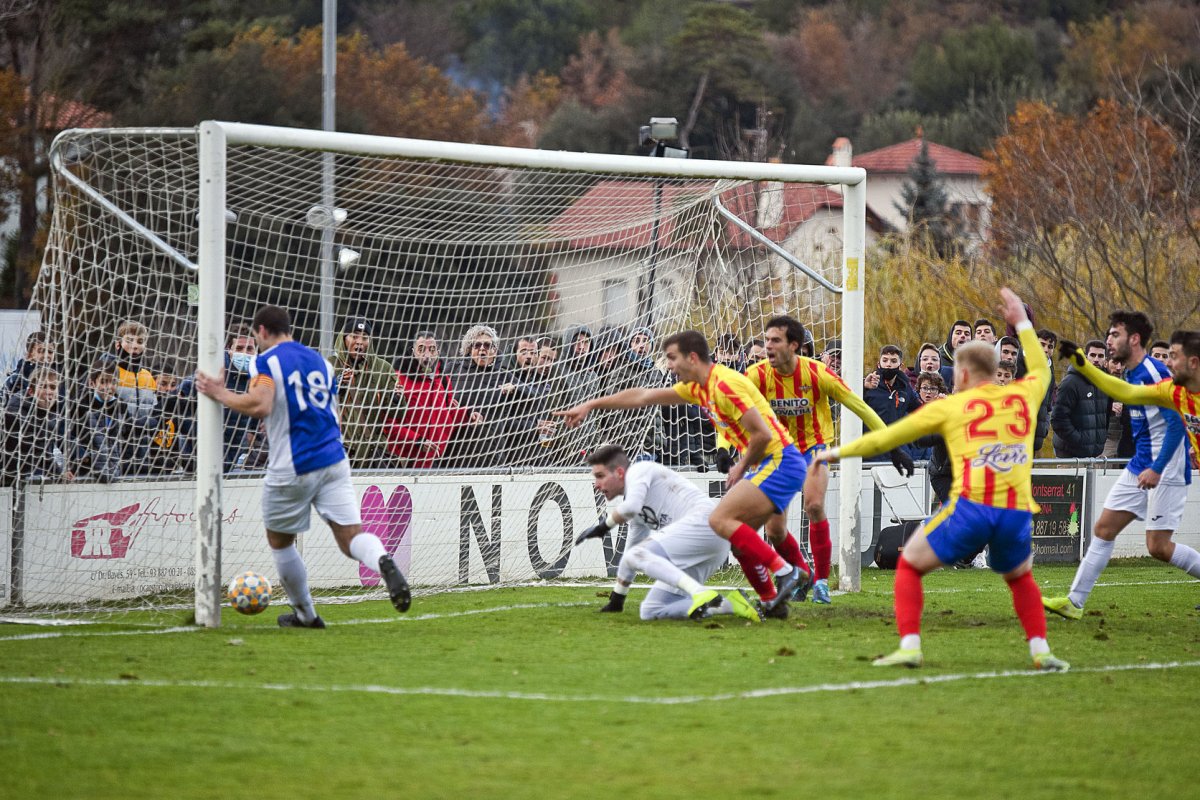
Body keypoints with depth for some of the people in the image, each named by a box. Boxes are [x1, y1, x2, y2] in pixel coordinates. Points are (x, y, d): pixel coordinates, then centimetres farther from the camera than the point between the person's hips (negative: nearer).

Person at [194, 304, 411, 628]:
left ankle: (305, 614, 24)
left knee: (279, 540, 16)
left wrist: (220, 394, -8)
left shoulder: (265, 362, -4)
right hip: (334, 461, 5)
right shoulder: (319, 360, 17)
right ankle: (384, 563, -35)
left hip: (292, 468, -5)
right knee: (350, 535, -2)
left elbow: (260, 406, -20)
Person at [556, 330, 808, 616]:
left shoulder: (725, 384, -16)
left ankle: (783, 571, -21)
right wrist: (590, 405, 25)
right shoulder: (698, 388, 15)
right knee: (738, 538, 8)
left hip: (779, 461, -10)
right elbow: (643, 397, 23)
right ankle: (771, 601, 9)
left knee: (720, 520, -19)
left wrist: (741, 468, -6)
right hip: (770, 464, 10)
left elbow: (762, 434, -21)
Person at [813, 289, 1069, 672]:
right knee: (1021, 578, 31)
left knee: (909, 566, 16)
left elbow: (887, 437, 15)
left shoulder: (950, 406, 10)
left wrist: (838, 452, 28)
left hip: (971, 507, -3)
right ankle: (1041, 651, 12)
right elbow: (1041, 370, 42)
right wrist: (1022, 323, 52)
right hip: (1018, 511, 3)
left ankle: (910, 647, 1)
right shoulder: (1022, 396, 16)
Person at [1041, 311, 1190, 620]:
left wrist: (1157, 469, -26)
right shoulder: (1131, 374, 11)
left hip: (1166, 471, -9)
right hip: (1139, 467, 9)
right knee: (1103, 529, 4)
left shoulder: (1155, 372, -17)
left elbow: (1177, 423, -22)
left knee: (1158, 547, -10)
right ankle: (1074, 602, 6)